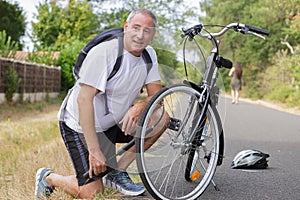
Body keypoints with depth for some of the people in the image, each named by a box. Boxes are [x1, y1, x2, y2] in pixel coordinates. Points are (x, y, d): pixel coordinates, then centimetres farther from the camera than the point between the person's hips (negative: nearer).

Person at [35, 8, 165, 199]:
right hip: (81, 125, -7)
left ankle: (117, 172, -1)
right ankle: (49, 177, 18)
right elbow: (84, 99, -29)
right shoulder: (103, 53, -25)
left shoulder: (149, 55, -3)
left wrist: (139, 107, -29)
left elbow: (156, 94, -4)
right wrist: (94, 151, -31)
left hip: (112, 122, 7)